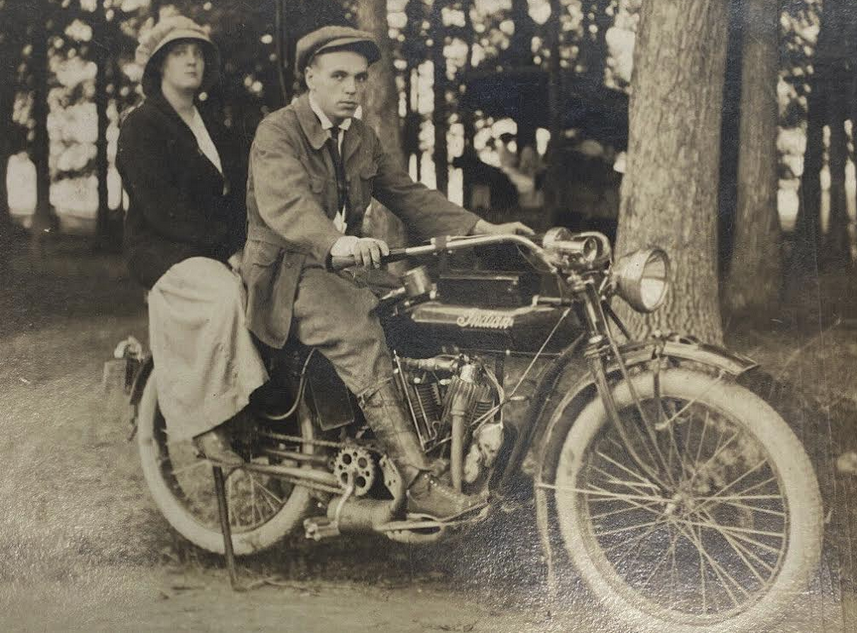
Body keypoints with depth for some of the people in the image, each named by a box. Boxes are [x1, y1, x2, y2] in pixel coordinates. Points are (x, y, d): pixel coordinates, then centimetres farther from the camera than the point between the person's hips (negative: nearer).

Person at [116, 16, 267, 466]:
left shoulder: (209, 129, 23)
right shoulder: (141, 126, -2)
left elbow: (232, 194, 14)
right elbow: (161, 208, -14)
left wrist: (241, 245, -6)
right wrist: (226, 247, -18)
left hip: (216, 251, 7)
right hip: (160, 251, -7)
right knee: (226, 293, -35)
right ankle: (206, 422, -28)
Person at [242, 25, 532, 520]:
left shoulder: (362, 139, 15)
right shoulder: (278, 132, -10)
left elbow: (409, 195, 10)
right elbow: (285, 202, -28)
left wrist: (484, 229, -5)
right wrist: (337, 243, -50)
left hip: (345, 265, 8)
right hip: (287, 271, -8)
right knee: (358, 327, -35)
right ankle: (417, 483, -39)